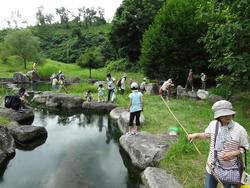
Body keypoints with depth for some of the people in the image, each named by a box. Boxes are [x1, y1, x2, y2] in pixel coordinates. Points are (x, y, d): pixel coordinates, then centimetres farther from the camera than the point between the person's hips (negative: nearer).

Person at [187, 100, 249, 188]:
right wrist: (195, 135, -6)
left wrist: (233, 153, -23)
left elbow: (245, 147, -7)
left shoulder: (240, 130, -21)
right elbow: (207, 135, 9)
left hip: (229, 170, -2)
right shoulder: (213, 124, -11)